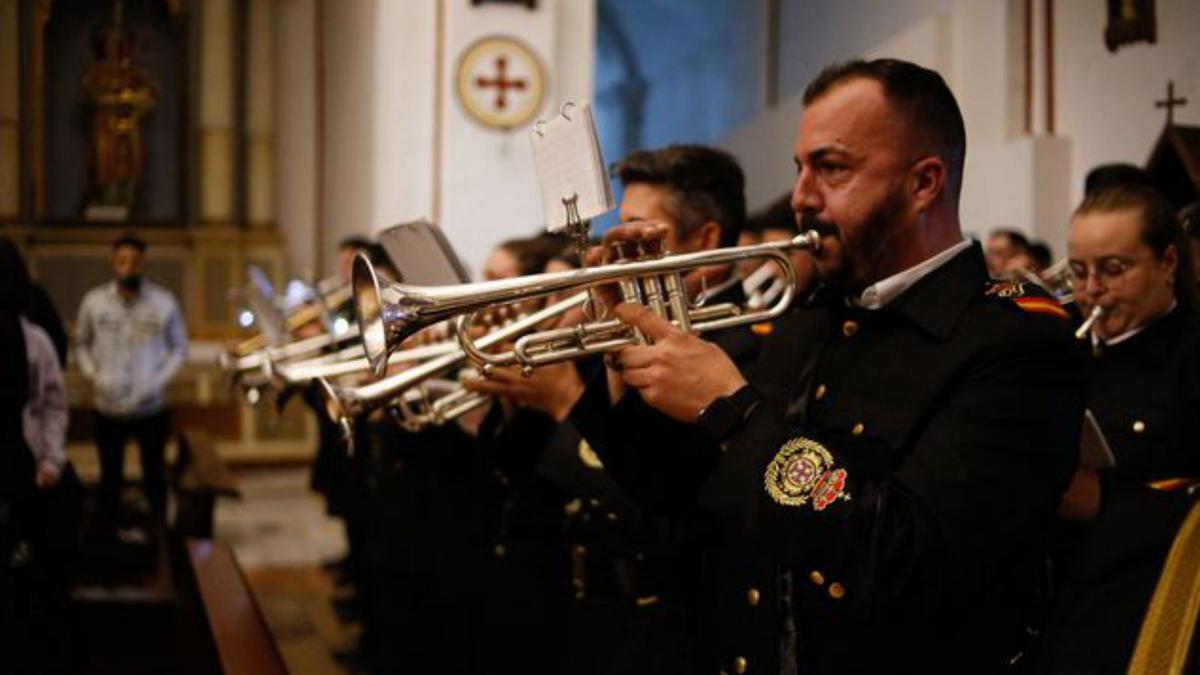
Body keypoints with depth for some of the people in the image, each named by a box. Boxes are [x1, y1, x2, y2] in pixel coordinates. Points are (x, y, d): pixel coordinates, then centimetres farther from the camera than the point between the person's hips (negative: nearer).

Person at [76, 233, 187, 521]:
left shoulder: (164, 301, -7)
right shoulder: (93, 301, -5)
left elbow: (179, 347, 1)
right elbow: (81, 344, 7)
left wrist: (160, 380, -12)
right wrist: (94, 375, -9)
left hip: (152, 408, -1)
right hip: (108, 408, 1)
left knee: (154, 475, 14)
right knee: (110, 475, 13)